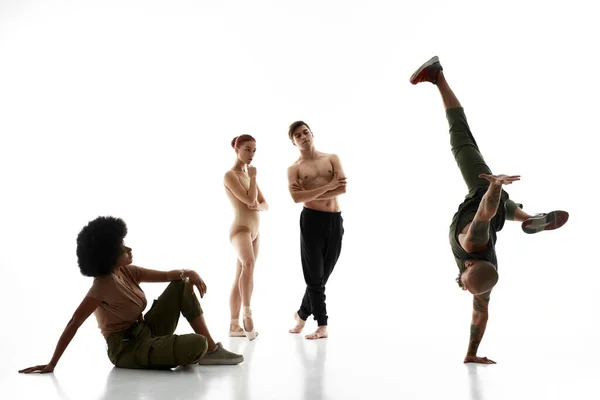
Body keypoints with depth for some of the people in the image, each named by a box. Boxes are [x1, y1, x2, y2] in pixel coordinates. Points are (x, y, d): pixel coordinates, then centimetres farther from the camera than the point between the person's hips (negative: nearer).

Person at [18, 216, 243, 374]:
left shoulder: (127, 272, 1)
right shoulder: (102, 285, -22)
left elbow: (165, 275, 5)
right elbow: (73, 324, -23)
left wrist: (189, 273, -14)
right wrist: (52, 364, -22)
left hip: (147, 333, 9)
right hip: (127, 348, -9)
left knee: (182, 285, -2)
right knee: (197, 345, -32)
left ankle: (212, 349, -2)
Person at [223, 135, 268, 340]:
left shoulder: (248, 174, 16)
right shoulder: (230, 175, -8)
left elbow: (264, 204, 15)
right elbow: (249, 200, -19)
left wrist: (258, 206, -7)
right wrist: (253, 177, -7)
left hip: (254, 231, 9)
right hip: (240, 229, -8)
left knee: (240, 278, 9)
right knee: (249, 264, -36)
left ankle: (234, 325, 14)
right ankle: (247, 313, -32)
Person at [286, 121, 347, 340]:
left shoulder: (332, 158, 10)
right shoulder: (294, 169, 4)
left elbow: (343, 188, -5)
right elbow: (297, 198, -14)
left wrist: (310, 194, -10)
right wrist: (328, 186, -15)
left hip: (335, 220, 3)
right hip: (311, 220, -3)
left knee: (322, 276, 8)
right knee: (315, 276, -2)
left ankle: (302, 314, 26)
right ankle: (322, 325, 7)